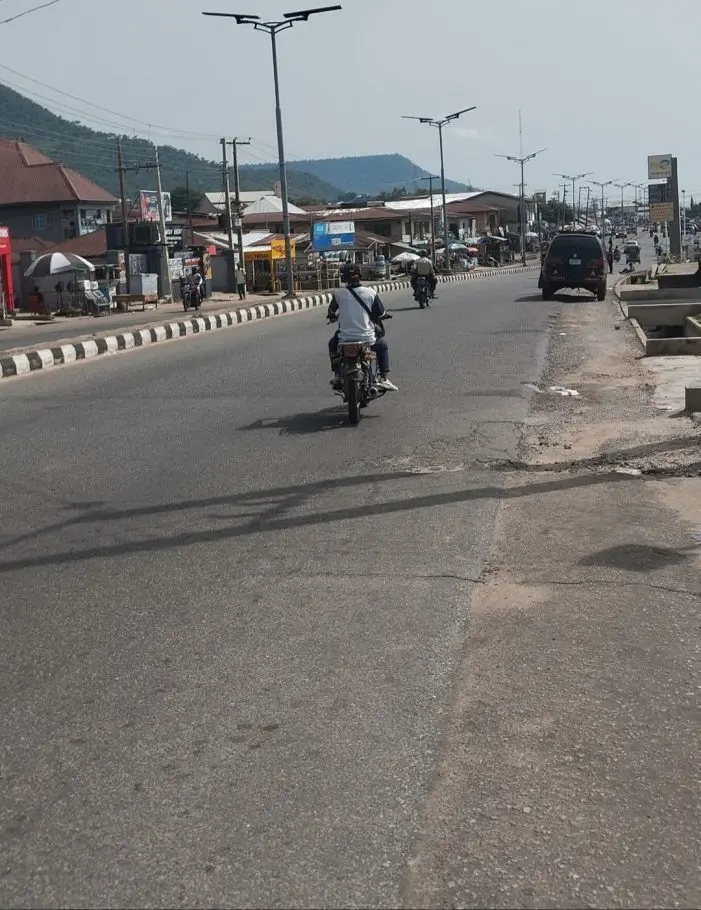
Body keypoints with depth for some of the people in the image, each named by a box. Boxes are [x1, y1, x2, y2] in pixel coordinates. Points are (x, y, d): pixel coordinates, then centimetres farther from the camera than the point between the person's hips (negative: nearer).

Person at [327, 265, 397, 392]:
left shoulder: (338, 293, -4)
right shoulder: (371, 293, -5)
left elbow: (331, 311, 13)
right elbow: (381, 315, 0)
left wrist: (332, 316, 37)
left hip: (345, 339, 1)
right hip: (367, 338, 0)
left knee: (333, 344, 34)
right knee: (383, 346, 30)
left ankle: (337, 376, 24)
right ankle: (384, 379, 16)